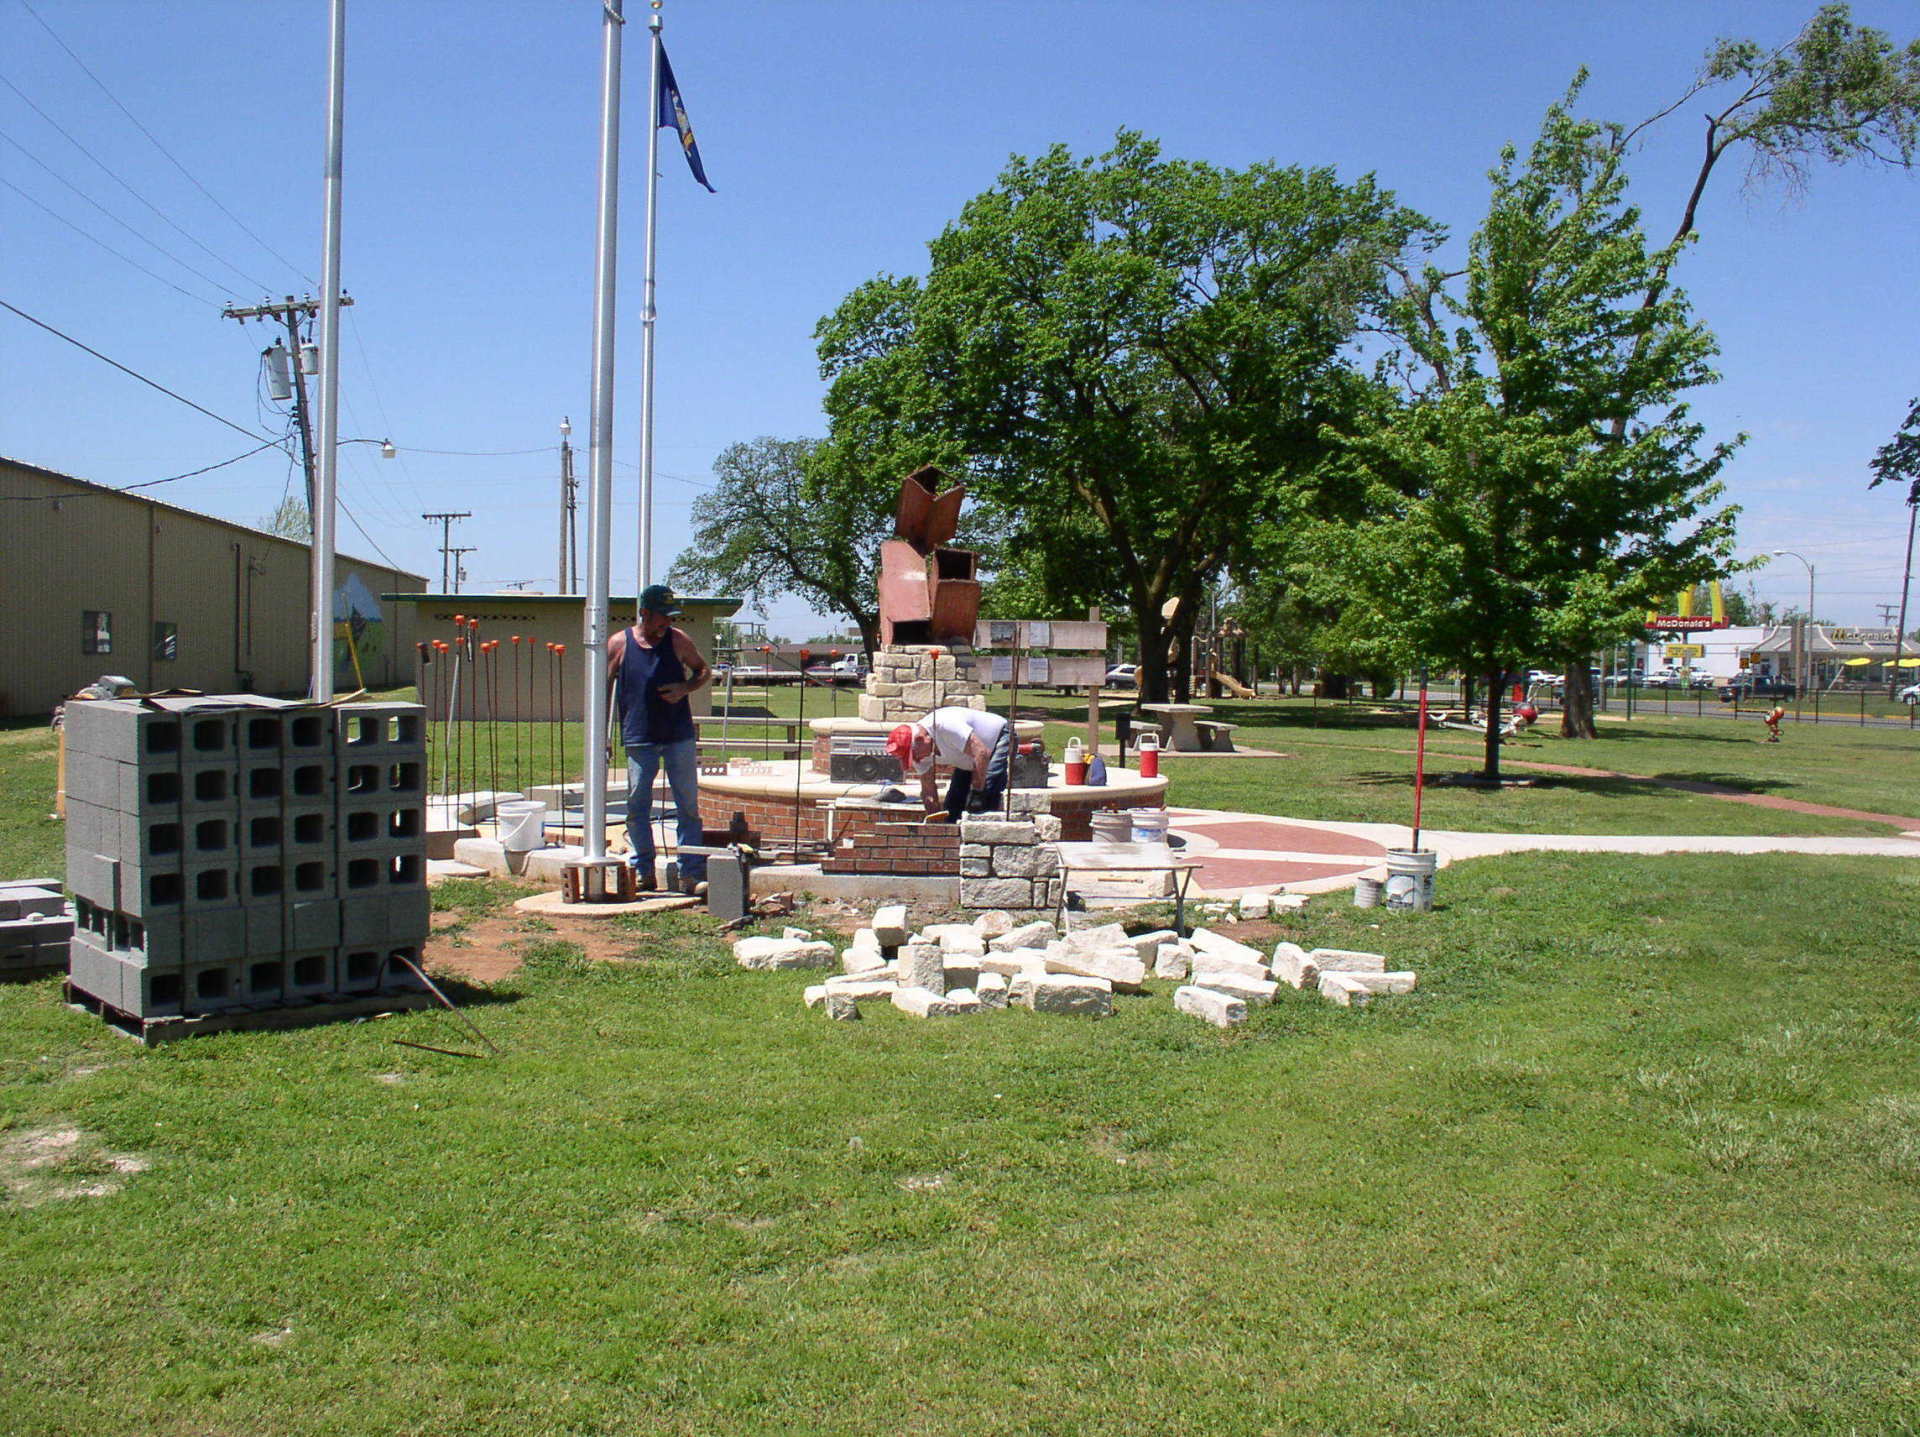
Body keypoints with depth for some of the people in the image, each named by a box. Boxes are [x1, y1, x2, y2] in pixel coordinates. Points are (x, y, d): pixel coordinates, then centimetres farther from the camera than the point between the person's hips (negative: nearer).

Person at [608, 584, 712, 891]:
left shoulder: (678, 640, 3)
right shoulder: (619, 644, 0)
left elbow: (704, 672, 15)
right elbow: (604, 688, 6)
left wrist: (685, 688, -7)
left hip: (679, 736, 1)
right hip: (639, 739, -1)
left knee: (688, 805, 0)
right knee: (637, 806, 3)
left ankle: (692, 873, 4)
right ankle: (643, 871, 15)